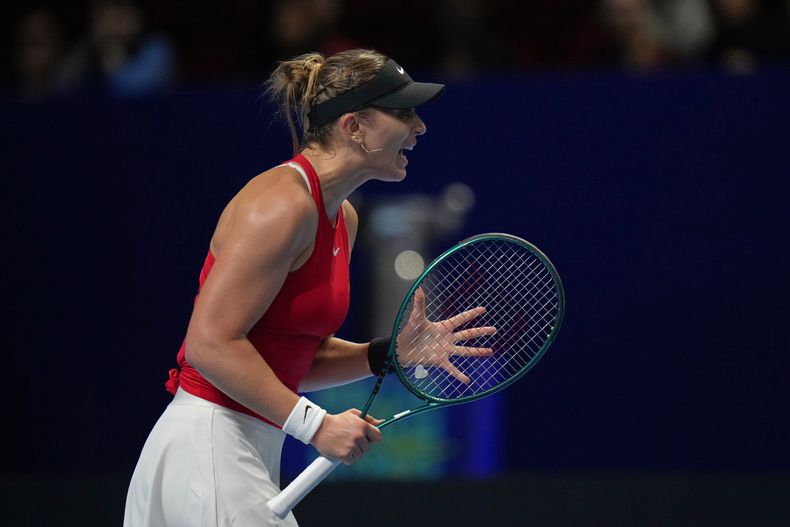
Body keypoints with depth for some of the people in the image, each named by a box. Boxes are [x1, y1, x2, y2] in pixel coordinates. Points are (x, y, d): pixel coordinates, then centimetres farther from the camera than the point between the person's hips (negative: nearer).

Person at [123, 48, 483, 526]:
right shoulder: (283, 203, -16)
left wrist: (387, 354, 2)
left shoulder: (342, 218, 14)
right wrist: (316, 424, -22)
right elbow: (211, 343, -22)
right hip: (209, 446, -10)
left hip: (253, 452, 10)